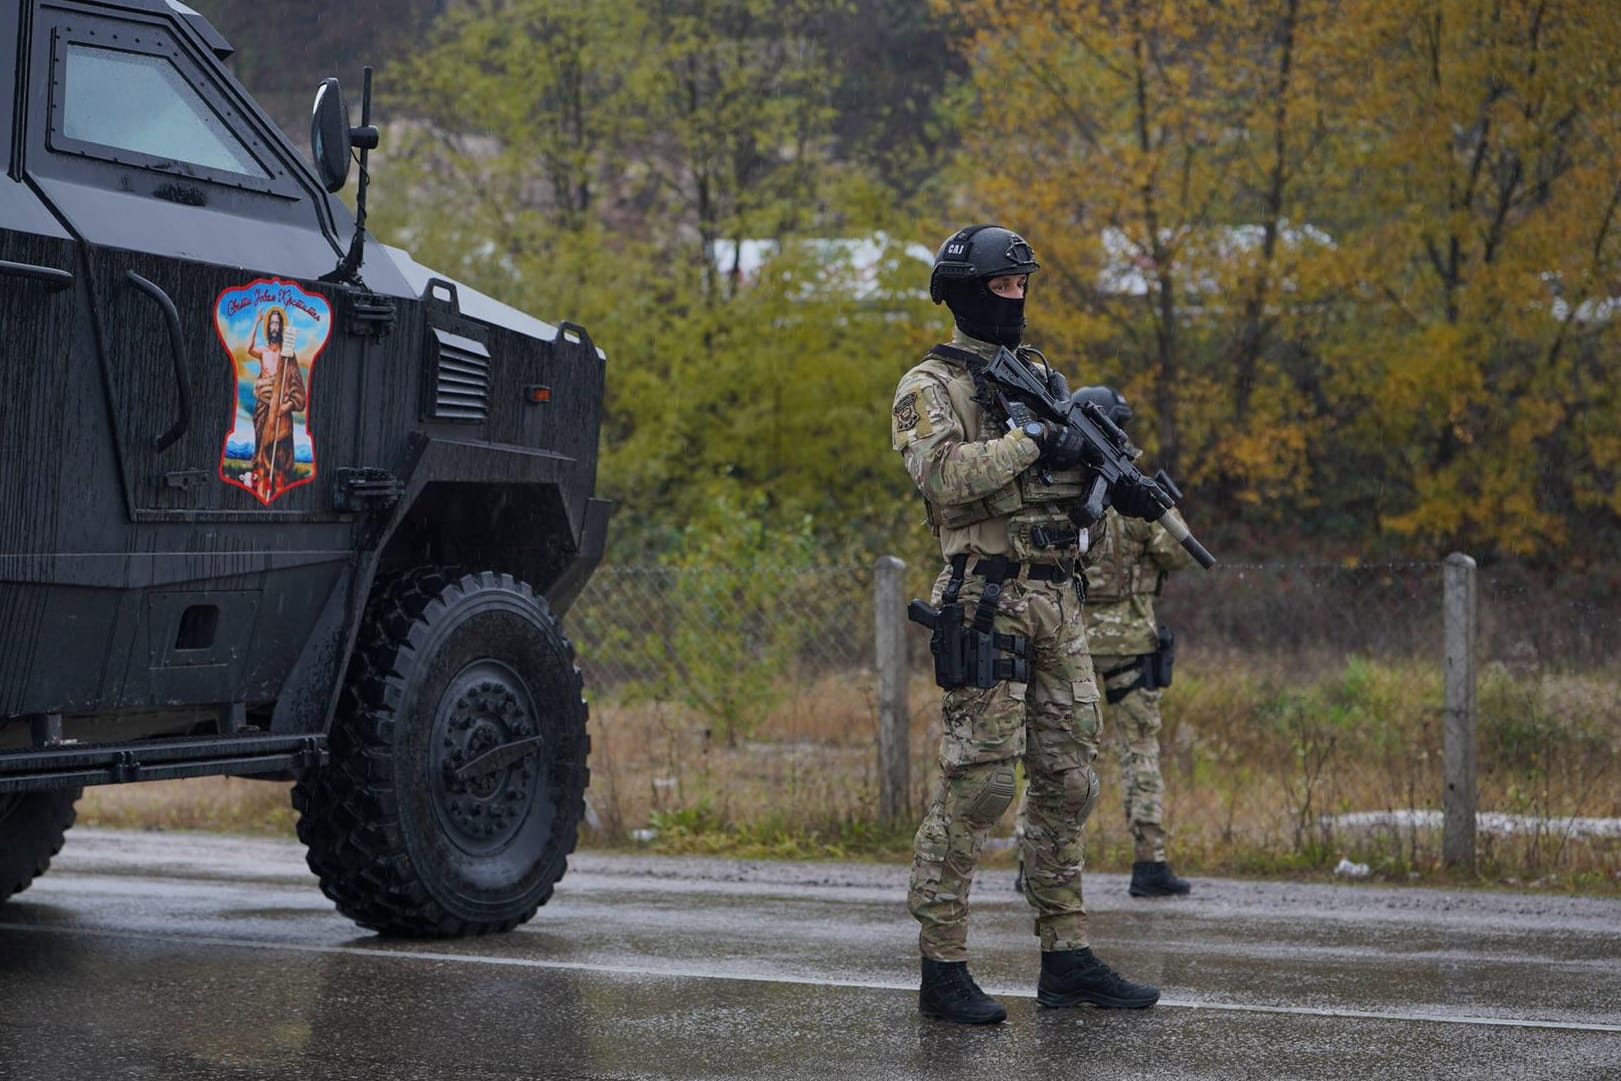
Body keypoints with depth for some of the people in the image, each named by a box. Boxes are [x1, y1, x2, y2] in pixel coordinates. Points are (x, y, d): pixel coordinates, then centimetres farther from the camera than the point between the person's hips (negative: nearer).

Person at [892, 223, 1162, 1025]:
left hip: (1057, 603, 7)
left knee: (1068, 784, 8)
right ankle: (942, 967, -4)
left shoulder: (1043, 376, 18)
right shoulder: (931, 387, -4)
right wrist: (1030, 443, -19)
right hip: (986, 603, -7)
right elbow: (941, 475, -21)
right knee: (974, 785, -8)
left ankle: (1066, 959, 14)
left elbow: (1075, 478, 18)